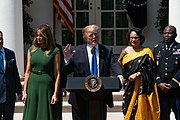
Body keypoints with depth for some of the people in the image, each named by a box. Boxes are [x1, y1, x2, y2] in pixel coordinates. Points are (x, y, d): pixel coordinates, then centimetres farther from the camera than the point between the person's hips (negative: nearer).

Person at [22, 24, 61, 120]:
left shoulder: (55, 51, -3)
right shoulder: (31, 50, 8)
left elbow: (57, 74, -5)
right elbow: (28, 72, 8)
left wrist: (56, 93, -10)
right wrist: (25, 91, 4)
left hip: (47, 86, -3)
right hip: (32, 85, 4)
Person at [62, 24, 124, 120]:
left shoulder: (107, 51, 8)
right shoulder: (77, 51, 4)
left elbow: (114, 65, -7)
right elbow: (66, 71, 2)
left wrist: (119, 75, -28)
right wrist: (67, 59, -19)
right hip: (81, 97, -1)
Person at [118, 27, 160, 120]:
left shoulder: (146, 52, -2)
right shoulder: (126, 51, 9)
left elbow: (150, 70, -8)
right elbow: (120, 64, 21)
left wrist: (137, 74, -16)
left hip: (142, 87, -4)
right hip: (129, 86, 4)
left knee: (141, 109, -5)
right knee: (129, 109, 4)